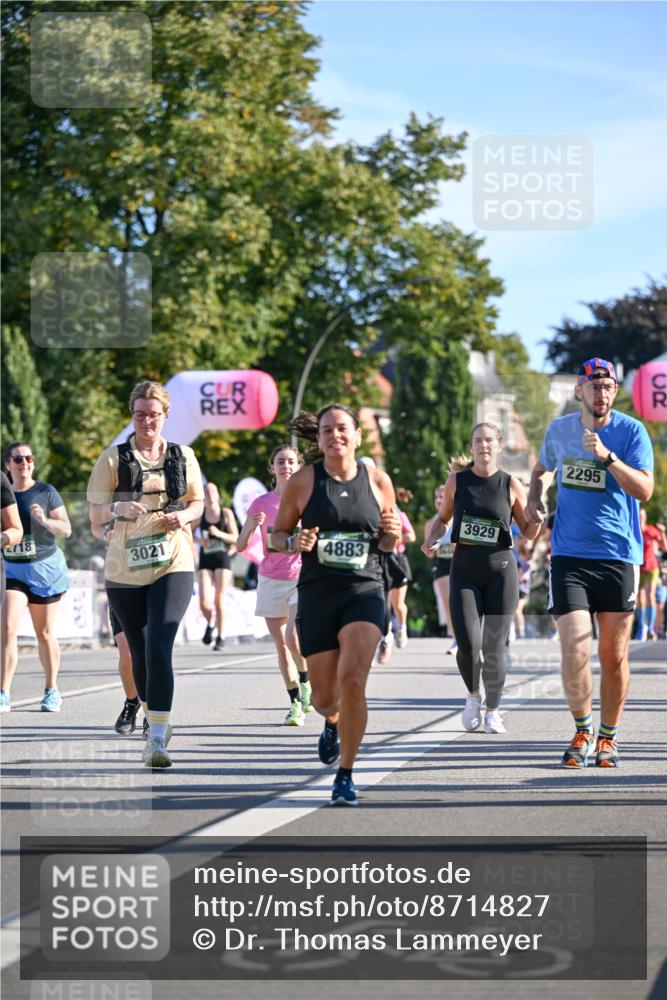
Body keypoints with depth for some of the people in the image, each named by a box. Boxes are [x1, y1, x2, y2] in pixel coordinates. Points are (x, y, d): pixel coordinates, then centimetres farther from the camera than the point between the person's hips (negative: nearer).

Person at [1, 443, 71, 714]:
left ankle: (52, 691, 23)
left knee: (44, 633, 7)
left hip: (45, 568, -2)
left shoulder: (45, 492, -4)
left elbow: (66, 530, -7)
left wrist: (45, 520, -24)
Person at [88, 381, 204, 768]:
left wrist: (183, 516, -6)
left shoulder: (183, 456, 6)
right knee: (140, 652, 12)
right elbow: (95, 514, 1)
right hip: (125, 569, 1)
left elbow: (198, 502, 17)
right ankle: (154, 718, 38)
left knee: (159, 648, -18)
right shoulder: (114, 459, 2)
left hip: (173, 565, -1)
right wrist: (117, 508, -21)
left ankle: (157, 740, -21)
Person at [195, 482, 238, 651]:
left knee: (219, 600, -4)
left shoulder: (226, 513, 1)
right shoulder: (199, 515, 3)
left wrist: (219, 534, -15)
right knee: (204, 602, -10)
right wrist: (200, 541, -5)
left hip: (222, 559, -1)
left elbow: (235, 538, 1)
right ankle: (210, 623, 21)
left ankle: (221, 637, 7)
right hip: (205, 560, 1)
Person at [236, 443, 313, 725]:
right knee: (280, 644, 3)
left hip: (302, 577, -3)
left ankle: (306, 683, 6)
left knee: (294, 636, -21)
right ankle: (296, 703, 14)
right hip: (271, 580, 3)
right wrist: (251, 526, -16)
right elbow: (240, 546, 3)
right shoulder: (261, 503, 3)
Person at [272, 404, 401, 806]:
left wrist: (393, 534, -8)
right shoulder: (302, 482, 1)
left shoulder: (378, 481, 5)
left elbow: (389, 543, 16)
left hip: (365, 591, -1)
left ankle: (345, 776, -8)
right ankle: (333, 722, 47)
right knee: (325, 697, 6)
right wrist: (294, 542, -13)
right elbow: (277, 534, 9)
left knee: (352, 679, -21)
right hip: (317, 593, 1)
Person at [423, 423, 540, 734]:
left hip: (500, 570, -1)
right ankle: (473, 696, 17)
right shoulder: (457, 481, 3)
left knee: (494, 648, -2)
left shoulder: (511, 485, 1)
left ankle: (492, 712, 16)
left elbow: (529, 532, 7)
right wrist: (432, 537, -3)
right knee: (468, 645, -13)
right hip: (464, 569, 1)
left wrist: (538, 517, -14)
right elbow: (443, 517, 17)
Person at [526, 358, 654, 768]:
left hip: (618, 556, -1)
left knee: (614, 657, 5)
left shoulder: (631, 431, -4)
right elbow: (544, 468, 27)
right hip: (569, 555, 1)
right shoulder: (559, 429, 6)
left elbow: (645, 490, -15)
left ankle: (608, 737, 22)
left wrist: (607, 456, -25)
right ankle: (582, 730, 9)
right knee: (574, 650, -12)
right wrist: (535, 496, 8)